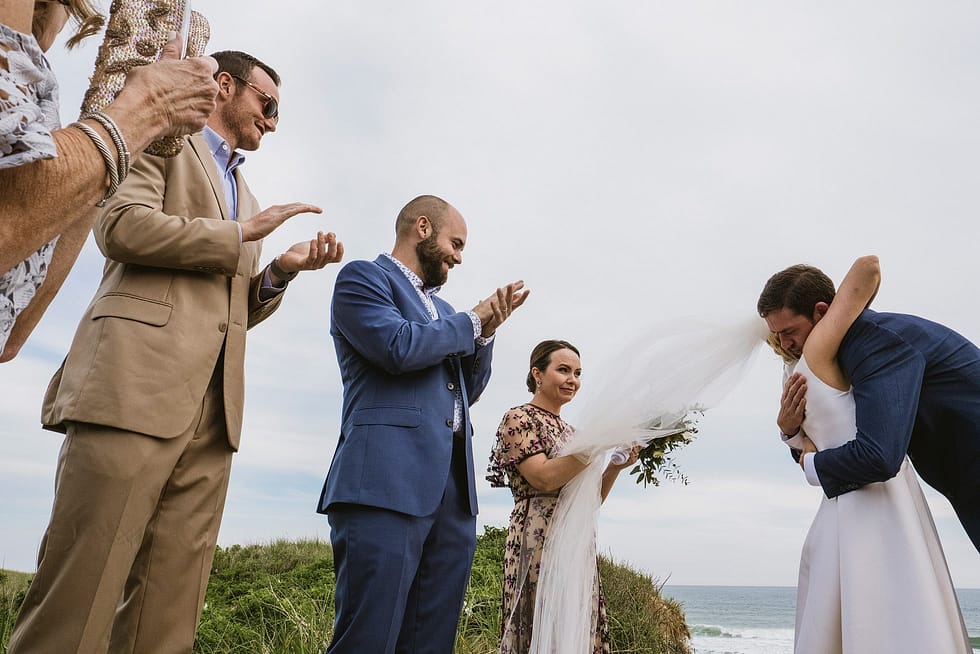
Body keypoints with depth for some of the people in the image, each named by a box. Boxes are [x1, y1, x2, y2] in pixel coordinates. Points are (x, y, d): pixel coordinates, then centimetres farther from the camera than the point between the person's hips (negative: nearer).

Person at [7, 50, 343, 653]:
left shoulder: (243, 193, 31)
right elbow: (120, 226, -8)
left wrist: (281, 271, 9)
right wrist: (241, 234, -3)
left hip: (213, 406, 7)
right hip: (137, 385, -6)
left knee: (172, 604, 3)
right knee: (81, 593, -7)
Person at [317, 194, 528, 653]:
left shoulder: (441, 309, 27)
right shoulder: (363, 277, 5)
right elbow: (400, 348, -12)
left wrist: (488, 330, 10)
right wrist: (474, 319, 3)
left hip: (454, 488, 8)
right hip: (389, 480, -7)